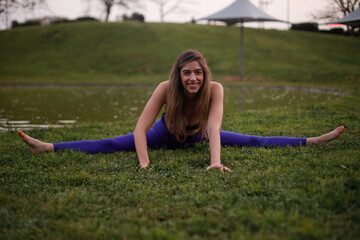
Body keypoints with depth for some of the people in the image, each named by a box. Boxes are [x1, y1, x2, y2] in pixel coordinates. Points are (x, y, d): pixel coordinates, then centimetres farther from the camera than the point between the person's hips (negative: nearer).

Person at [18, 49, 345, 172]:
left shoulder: (215, 89, -34)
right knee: (110, 145, -14)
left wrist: (215, 162, -56)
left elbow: (214, 128, -42)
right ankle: (47, 147, -14)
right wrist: (144, 162, -48)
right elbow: (141, 128, -36)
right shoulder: (165, 89, -36)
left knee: (252, 141, -6)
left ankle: (313, 141, 7)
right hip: (166, 135, -1)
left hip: (196, 136, 1)